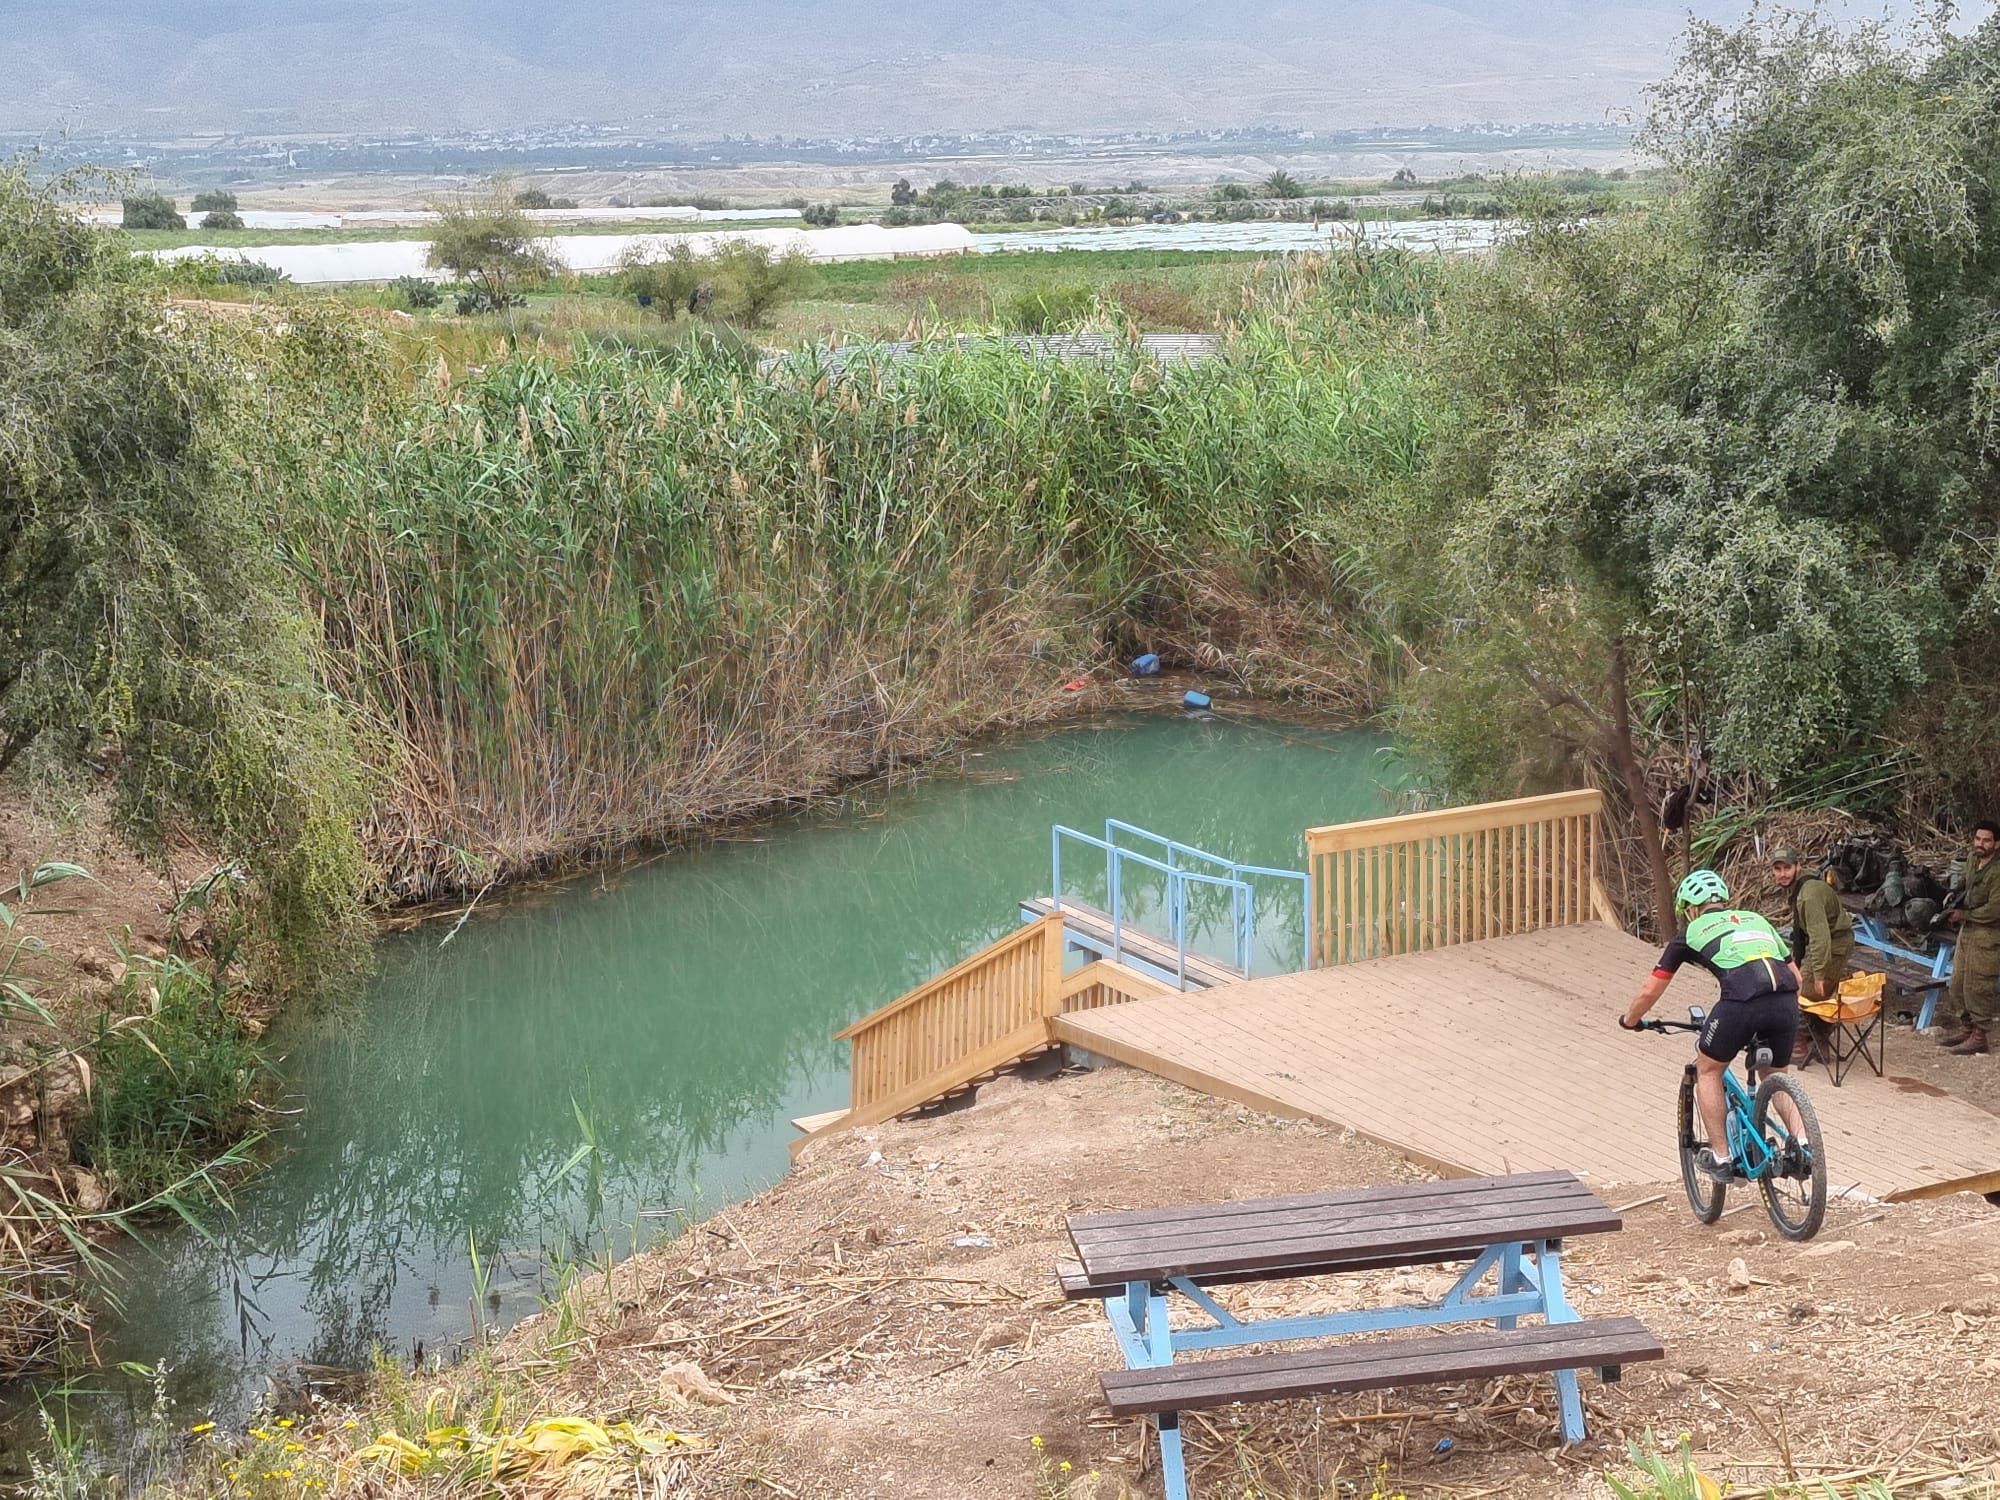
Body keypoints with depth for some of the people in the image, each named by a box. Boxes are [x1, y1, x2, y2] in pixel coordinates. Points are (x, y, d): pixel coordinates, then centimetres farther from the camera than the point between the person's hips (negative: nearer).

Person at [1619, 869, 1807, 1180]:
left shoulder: (1692, 932, 21)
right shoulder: (1755, 919, 32)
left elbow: (1650, 991, 24)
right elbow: (1794, 975, 32)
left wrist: (1629, 1020, 42)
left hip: (1741, 1002, -4)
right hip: (1786, 1001, 4)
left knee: (1708, 1071, 20)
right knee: (1776, 1076, 28)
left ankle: (1721, 1157, 18)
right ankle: (1801, 1141, 8)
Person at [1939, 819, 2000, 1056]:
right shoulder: (1973, 861, 5)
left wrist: (1964, 915, -15)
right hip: (1967, 931, 9)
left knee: (1977, 987, -3)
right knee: (1958, 983, 16)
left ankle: (1979, 1037, 7)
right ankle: (1966, 1027, 30)